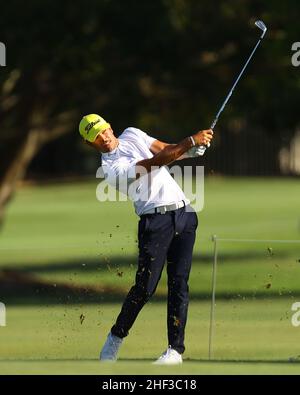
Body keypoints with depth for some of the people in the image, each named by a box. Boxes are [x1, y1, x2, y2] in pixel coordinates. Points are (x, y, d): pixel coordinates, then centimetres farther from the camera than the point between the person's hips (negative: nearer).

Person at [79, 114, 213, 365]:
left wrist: (193, 150, -12)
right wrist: (190, 141, -24)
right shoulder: (112, 167, -10)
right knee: (145, 287, -8)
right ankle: (116, 337, 14)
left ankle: (176, 348, -1)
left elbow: (166, 149, 10)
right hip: (155, 220, -5)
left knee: (179, 284, -2)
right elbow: (154, 163, -19)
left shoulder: (132, 135, 14)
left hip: (184, 214, 5)